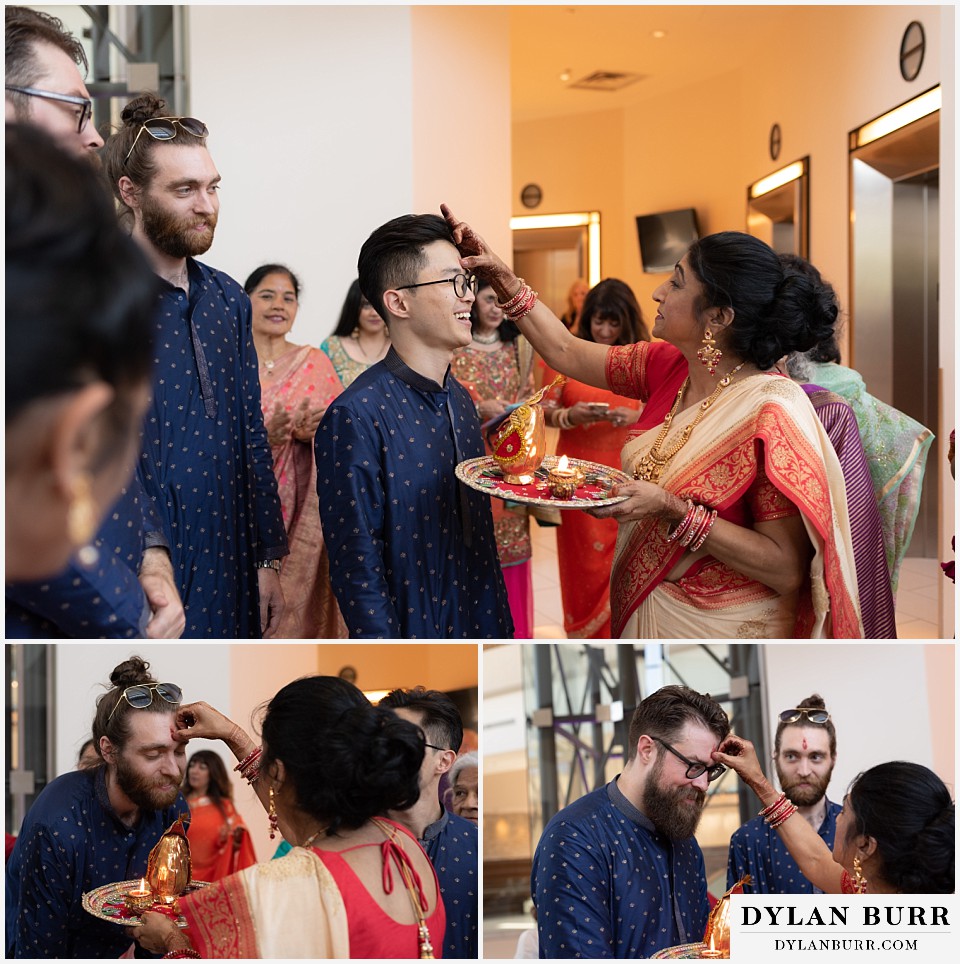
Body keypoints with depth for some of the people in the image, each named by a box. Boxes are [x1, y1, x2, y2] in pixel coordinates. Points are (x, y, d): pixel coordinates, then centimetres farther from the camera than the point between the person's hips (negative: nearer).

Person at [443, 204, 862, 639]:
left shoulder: (771, 412, -27)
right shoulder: (668, 366, -4)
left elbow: (786, 567, -28)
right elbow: (566, 353, 8)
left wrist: (671, 510, -32)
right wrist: (503, 278, -1)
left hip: (717, 629, -7)